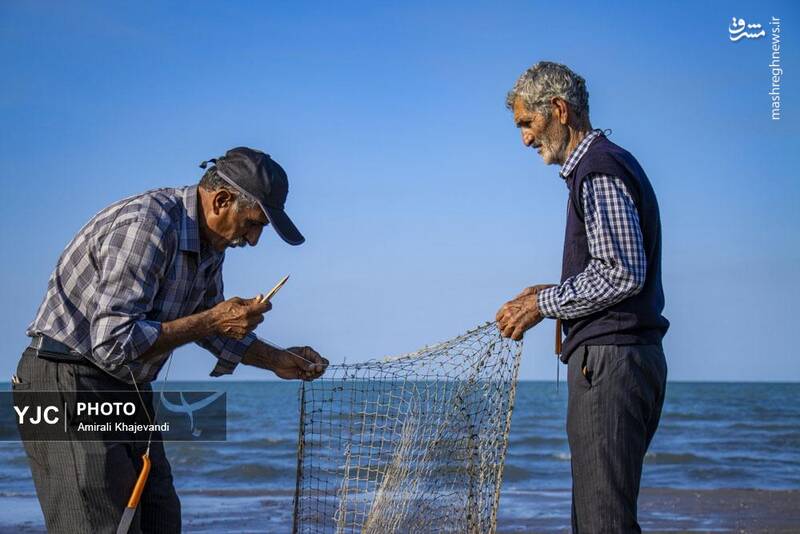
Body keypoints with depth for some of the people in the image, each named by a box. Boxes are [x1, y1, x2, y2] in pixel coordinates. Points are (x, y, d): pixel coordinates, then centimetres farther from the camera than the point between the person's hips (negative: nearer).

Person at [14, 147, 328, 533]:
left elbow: (207, 329, 23)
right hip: (68, 386, -10)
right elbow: (115, 344, -29)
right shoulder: (143, 226, -24)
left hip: (127, 389, 10)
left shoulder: (210, 241, 6)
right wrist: (211, 321, -23)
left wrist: (279, 360, 14)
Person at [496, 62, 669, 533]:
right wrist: (553, 295, 14)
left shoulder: (598, 169, -10)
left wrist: (544, 304, -9)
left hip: (610, 358, -11)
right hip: (621, 357, 11)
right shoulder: (610, 163, 22)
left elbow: (621, 273, -18)